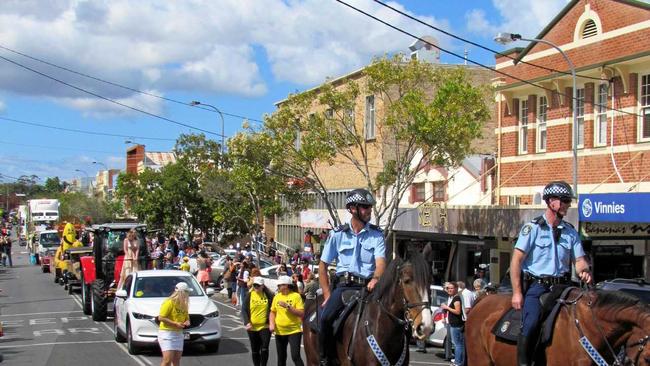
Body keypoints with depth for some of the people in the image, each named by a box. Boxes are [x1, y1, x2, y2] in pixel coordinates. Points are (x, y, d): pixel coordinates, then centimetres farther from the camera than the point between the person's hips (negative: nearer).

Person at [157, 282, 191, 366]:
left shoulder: (184, 305, 14)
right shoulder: (169, 302, -12)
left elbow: (187, 318, 25)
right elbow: (161, 318, -17)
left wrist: (187, 322, 1)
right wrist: (175, 323, -21)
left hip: (178, 333, 8)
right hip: (166, 332, -8)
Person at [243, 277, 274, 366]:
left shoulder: (268, 295, -2)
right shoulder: (249, 296, 0)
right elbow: (244, 310, -1)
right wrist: (247, 322, -12)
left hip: (265, 326, -2)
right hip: (252, 327, 2)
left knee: (264, 349, -12)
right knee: (255, 350, 11)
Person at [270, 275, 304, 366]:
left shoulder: (296, 296, -8)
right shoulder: (277, 296, 6)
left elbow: (302, 313, -14)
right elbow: (272, 312, 13)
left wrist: (288, 306, -21)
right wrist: (271, 324, -4)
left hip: (294, 331, -5)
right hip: (279, 332, 5)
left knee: (295, 356, -14)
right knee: (281, 357, 15)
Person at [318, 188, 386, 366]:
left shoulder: (376, 234, 6)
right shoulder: (338, 234, 6)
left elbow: (381, 261, -8)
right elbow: (323, 266, 10)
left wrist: (376, 279, -31)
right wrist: (327, 295, 2)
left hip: (368, 286, 1)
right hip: (344, 285, -1)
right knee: (326, 317, -25)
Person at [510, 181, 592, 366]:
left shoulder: (571, 232, 12)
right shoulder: (533, 227, -3)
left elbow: (579, 260, 12)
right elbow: (516, 261, -6)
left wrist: (584, 271, -13)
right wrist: (517, 293, -12)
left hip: (561, 286, 5)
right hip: (536, 286, -5)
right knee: (531, 325, -25)